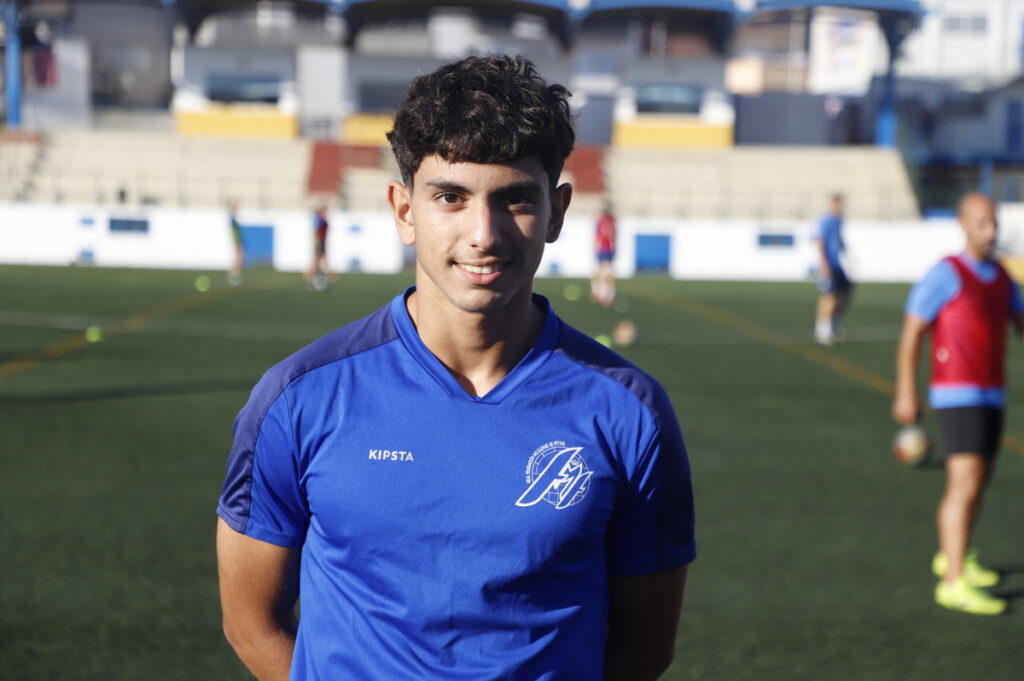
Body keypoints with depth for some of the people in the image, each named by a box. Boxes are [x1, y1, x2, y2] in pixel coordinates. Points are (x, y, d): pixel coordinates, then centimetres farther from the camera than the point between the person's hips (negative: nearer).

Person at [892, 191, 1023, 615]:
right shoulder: (945, 274, -11)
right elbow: (911, 334, -12)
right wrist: (906, 394, -15)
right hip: (957, 395, -8)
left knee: (978, 483, 18)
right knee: (965, 485, -16)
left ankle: (951, 556, 37)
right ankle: (955, 584, -17)